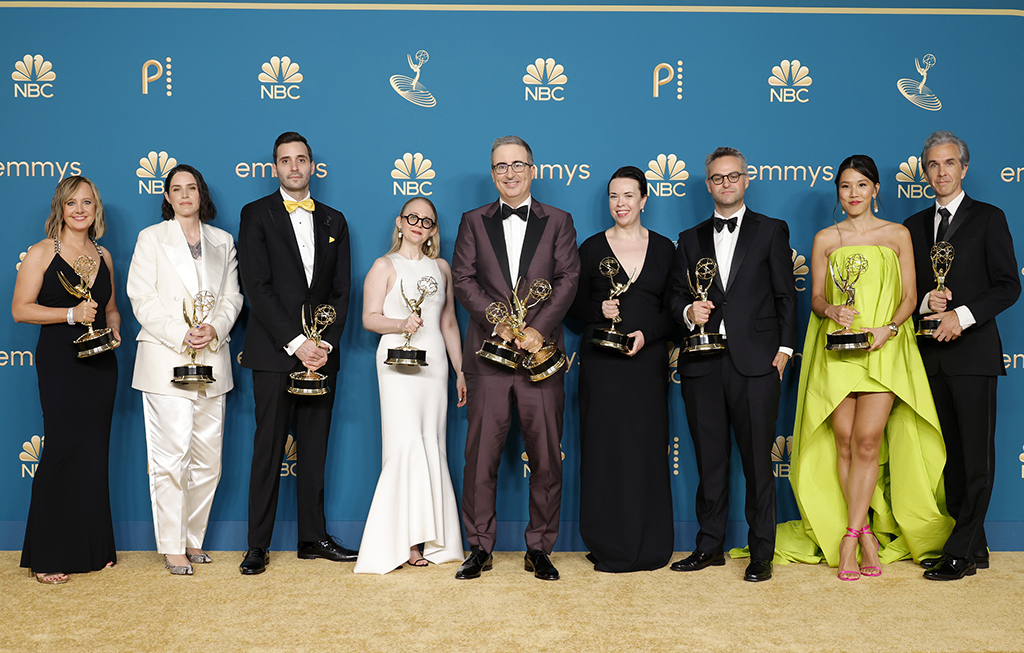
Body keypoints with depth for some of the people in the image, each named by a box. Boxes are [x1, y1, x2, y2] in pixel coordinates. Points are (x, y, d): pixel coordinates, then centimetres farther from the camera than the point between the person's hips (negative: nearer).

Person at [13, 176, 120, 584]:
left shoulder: (103, 255, 13)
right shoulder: (42, 252, -1)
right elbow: (20, 309, -6)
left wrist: (114, 328, 2)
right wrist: (71, 314, -16)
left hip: (100, 362, 5)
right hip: (59, 362, -5)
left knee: (95, 454, 8)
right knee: (62, 451, -6)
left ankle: (94, 548, 18)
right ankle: (47, 556, 5)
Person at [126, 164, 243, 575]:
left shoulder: (222, 242, 15)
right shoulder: (151, 238, 6)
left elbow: (232, 297, 11)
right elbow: (142, 299, -2)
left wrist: (215, 330, -9)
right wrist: (181, 336, -14)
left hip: (212, 360, 4)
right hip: (166, 359, -3)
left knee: (208, 457, 5)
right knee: (171, 456, -5)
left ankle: (193, 538, 19)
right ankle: (172, 547, 4)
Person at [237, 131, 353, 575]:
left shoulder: (334, 221, 14)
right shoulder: (256, 215, 2)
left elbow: (341, 291, 9)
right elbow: (257, 286, -7)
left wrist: (327, 344, -5)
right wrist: (296, 343, -14)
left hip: (320, 353, 4)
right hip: (274, 351, -3)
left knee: (315, 450, 8)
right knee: (269, 448, -1)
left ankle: (313, 537, 17)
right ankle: (258, 545, 7)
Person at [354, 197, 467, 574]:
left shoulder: (441, 268, 16)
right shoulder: (385, 266, 4)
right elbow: (369, 318, -1)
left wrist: (461, 370, 16)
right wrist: (401, 323, -20)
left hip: (435, 363, 4)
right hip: (399, 362, -4)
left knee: (433, 446, 2)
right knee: (407, 445, -12)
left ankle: (431, 538, 8)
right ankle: (408, 539, -7)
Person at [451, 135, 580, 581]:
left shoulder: (558, 222, 11)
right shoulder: (473, 222, 12)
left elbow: (567, 280, 0)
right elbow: (463, 280, 1)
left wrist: (538, 328, -14)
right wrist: (500, 324, -12)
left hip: (542, 354, 0)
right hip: (488, 356, 0)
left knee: (545, 456, 3)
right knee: (481, 455, 2)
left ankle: (539, 550, 15)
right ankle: (480, 548, 14)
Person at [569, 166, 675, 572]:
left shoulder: (663, 249, 9)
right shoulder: (592, 248, 6)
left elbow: (673, 308, 6)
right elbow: (575, 305, 8)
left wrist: (648, 334, -10)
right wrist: (600, 309, -12)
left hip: (648, 360, 1)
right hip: (601, 361, -1)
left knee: (647, 447, 1)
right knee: (603, 447, -1)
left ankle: (649, 546, 13)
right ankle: (608, 546, 9)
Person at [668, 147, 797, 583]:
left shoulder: (772, 231, 10)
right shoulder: (690, 239, 17)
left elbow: (786, 296, 6)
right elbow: (676, 298, 16)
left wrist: (784, 348, -3)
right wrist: (688, 311, -6)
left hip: (755, 362, -3)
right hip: (702, 364, 3)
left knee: (758, 460, -1)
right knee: (709, 460, 7)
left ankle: (761, 552, 8)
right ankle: (710, 546, 18)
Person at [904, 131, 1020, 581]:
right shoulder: (914, 225, 15)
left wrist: (962, 315, -16)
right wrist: (926, 301, -7)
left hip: (973, 350, -5)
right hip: (932, 355, 5)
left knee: (976, 457, -4)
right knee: (950, 455, 8)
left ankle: (958, 553, -1)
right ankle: (975, 548, 18)